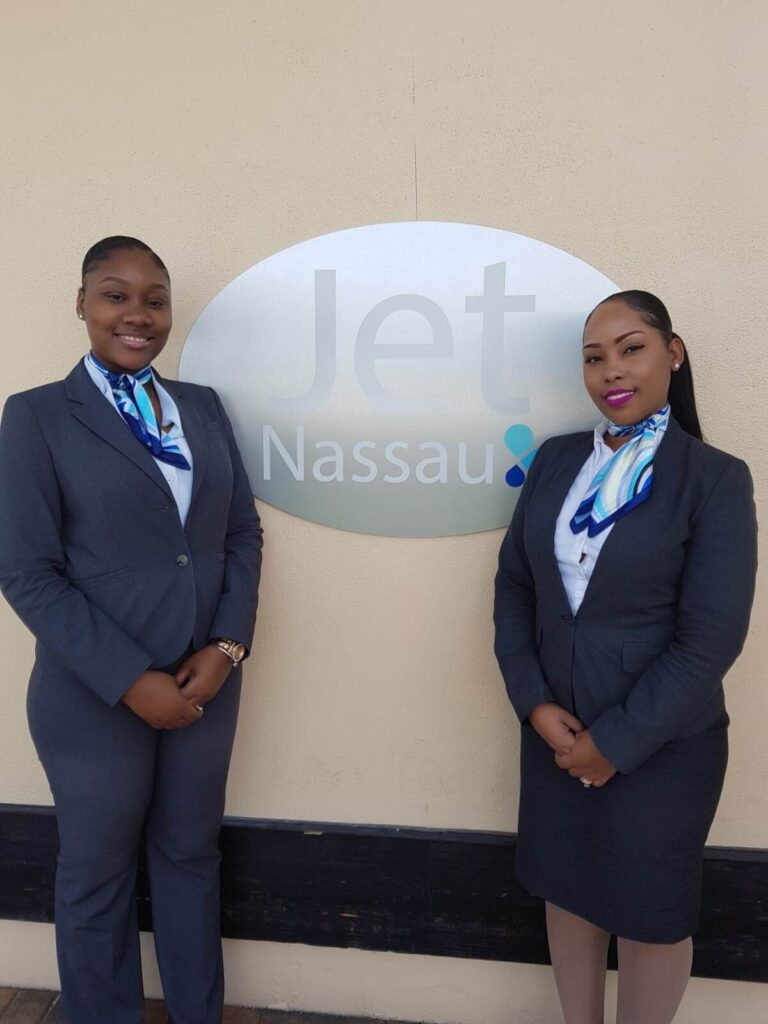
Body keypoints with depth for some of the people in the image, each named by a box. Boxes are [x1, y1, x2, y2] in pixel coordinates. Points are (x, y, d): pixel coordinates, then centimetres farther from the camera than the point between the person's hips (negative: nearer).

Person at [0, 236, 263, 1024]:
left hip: (206, 682, 4)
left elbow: (243, 532, 5)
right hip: (95, 698, -3)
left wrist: (228, 644, -8)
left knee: (190, 855, 21)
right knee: (97, 875, 18)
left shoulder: (203, 405, 5)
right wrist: (131, 681, -16)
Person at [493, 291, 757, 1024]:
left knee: (649, 909, 17)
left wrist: (614, 742, -14)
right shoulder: (555, 460, 0)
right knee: (568, 890, 21)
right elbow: (513, 584, 2)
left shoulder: (715, 478, -12)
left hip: (661, 743, -4)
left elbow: (711, 640, -16)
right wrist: (534, 702, -8)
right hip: (555, 729, 4)